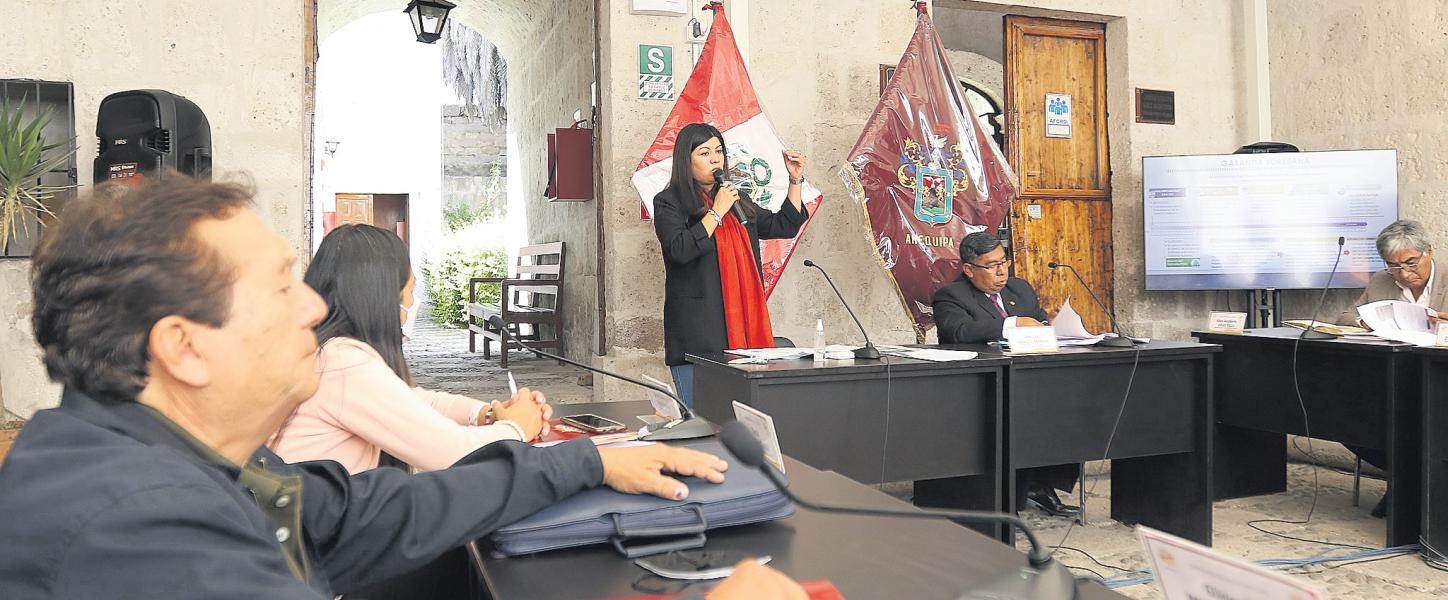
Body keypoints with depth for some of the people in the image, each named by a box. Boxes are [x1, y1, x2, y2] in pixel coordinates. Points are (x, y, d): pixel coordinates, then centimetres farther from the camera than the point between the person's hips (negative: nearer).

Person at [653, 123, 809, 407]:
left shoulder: (737, 198, 19)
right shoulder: (669, 203, 0)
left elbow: (784, 227, 26)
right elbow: (680, 249, -17)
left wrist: (795, 182, 17)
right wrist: (717, 212, -11)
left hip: (742, 328, 6)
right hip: (697, 332, -6)